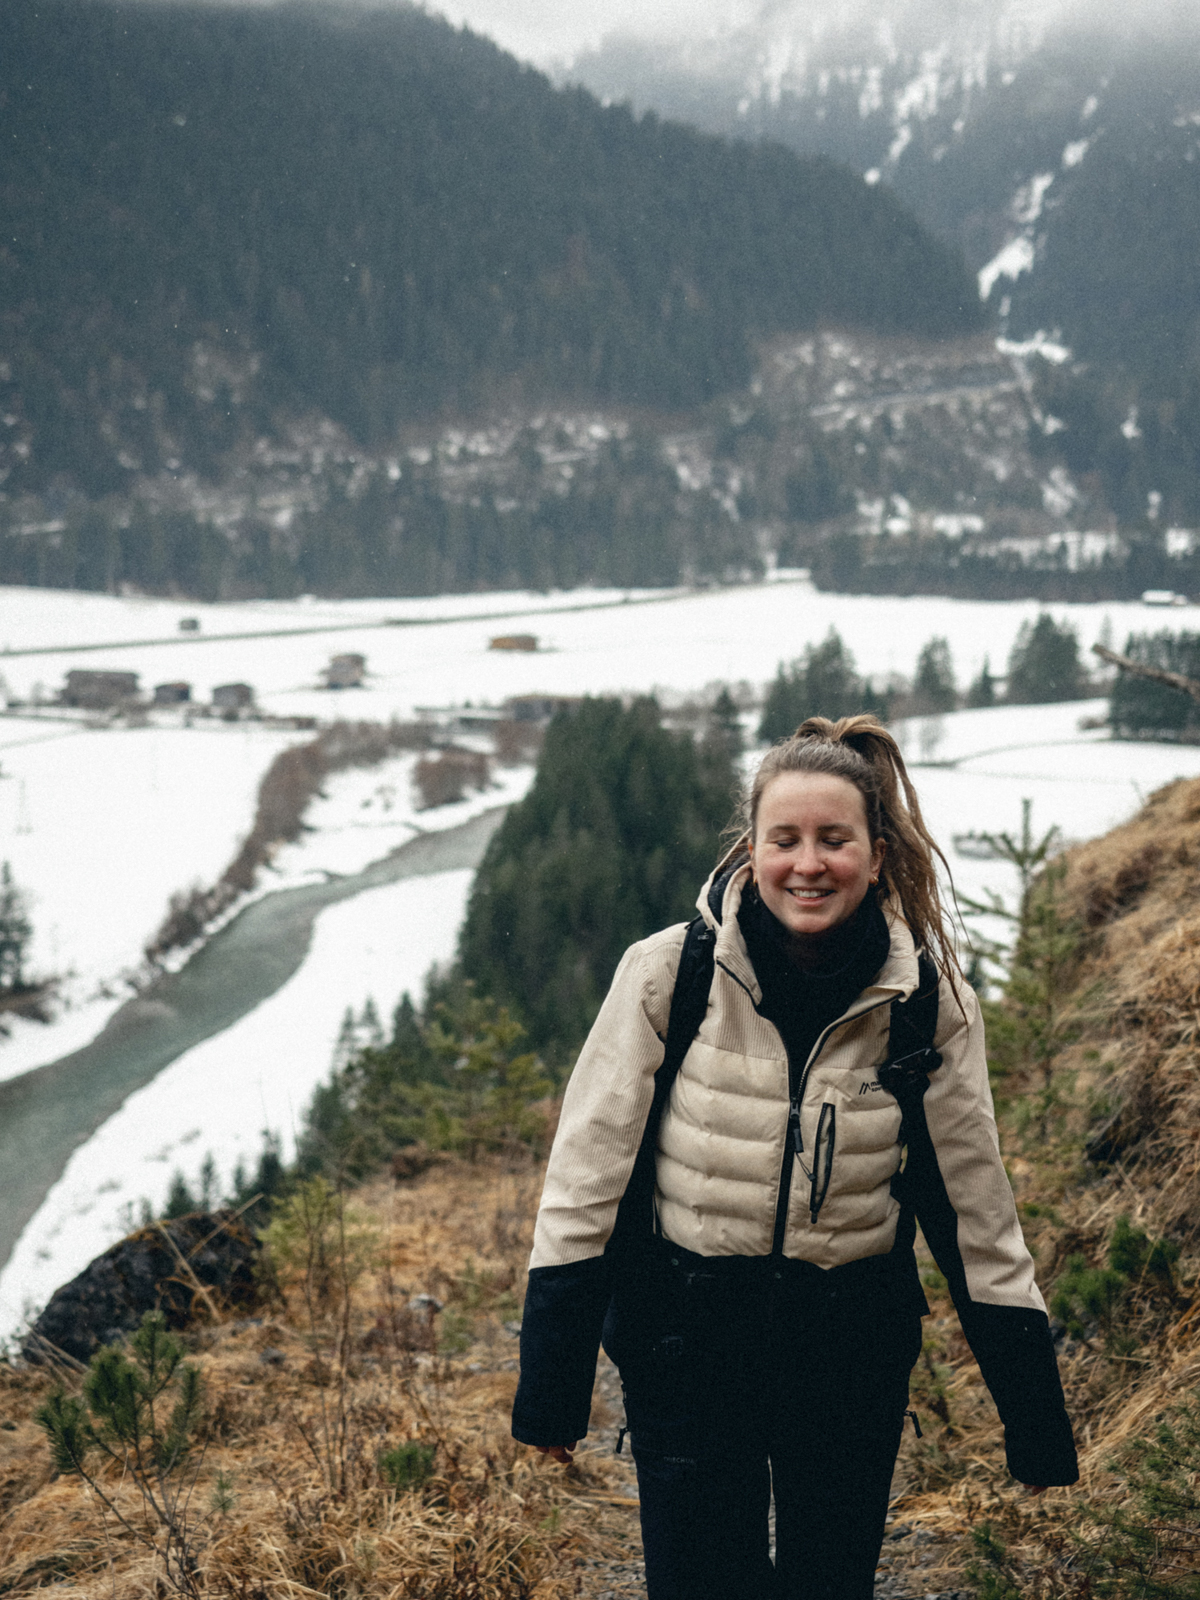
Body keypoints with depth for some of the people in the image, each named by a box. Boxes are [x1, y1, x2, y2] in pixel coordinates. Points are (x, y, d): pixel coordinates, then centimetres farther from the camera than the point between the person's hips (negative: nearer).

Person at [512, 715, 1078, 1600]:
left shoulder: (929, 1000, -7)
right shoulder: (667, 974, -12)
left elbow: (974, 1205, 1)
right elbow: (586, 1178, -6)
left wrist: (1037, 1419, 2)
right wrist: (552, 1387, -6)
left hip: (854, 1348, 2)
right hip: (688, 1339, -1)